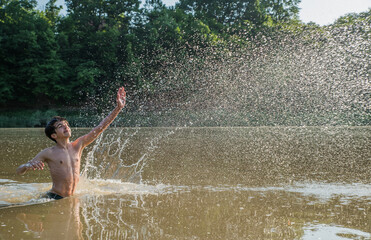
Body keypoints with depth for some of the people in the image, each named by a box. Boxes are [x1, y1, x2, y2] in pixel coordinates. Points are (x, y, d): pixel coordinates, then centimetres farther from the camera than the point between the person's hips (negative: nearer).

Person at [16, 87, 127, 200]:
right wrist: (28, 166, -24)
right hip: (53, 199, -5)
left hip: (72, 198, 5)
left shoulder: (78, 145, 10)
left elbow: (101, 127, 8)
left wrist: (118, 107, 4)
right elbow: (19, 171, 1)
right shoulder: (48, 153, 0)